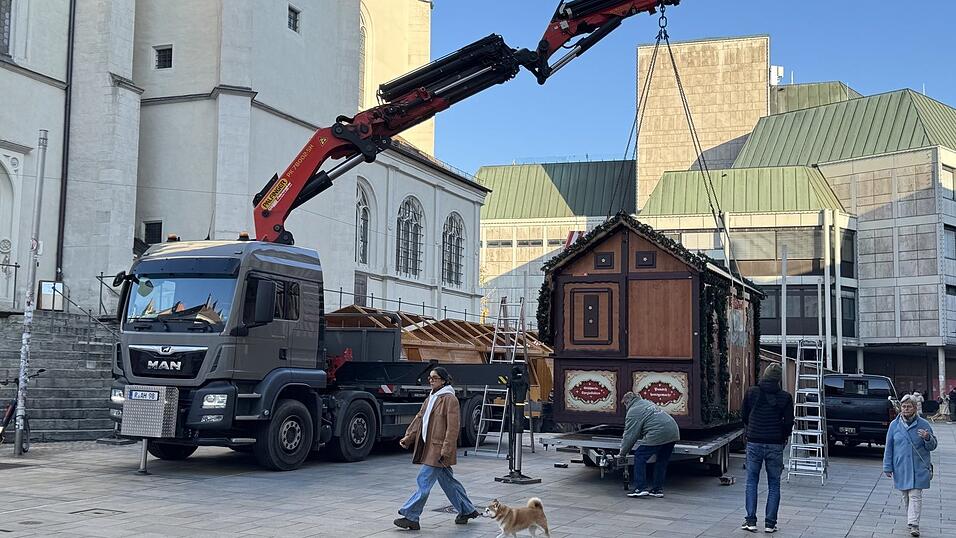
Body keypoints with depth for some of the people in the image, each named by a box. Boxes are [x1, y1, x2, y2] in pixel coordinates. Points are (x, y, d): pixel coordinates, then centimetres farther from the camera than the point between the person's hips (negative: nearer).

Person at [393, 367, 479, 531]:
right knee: (448, 481, 16)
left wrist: (445, 450, -20)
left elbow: (453, 428, -17)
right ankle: (466, 510, 28)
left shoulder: (450, 399, -14)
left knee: (424, 481, -9)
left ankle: (411, 517, -5)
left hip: (439, 449, -9)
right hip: (429, 447, 9)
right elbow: (419, 418, 16)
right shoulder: (431, 398, 14)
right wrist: (408, 437, 6)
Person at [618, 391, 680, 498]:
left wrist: (623, 452, 11)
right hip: (674, 433, 9)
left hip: (658, 435, -8)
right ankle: (658, 489, 22)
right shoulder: (647, 403, 28)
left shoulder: (633, 412, 1)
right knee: (662, 461, 19)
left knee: (640, 457, 3)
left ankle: (640, 488, 0)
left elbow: (630, 435, 0)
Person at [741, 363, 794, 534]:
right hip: (775, 445, 0)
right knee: (774, 484, 8)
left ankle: (750, 521, 5)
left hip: (754, 443, 0)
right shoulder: (785, 397, -3)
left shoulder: (752, 392, -1)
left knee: (751, 482, 9)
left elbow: (745, 417, 7)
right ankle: (770, 523, 6)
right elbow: (789, 423, -2)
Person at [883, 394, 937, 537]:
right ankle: (911, 519, 29)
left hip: (918, 468, -2)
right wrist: (888, 467, 4)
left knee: (915, 495, -9)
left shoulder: (923, 424, -2)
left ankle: (914, 525, -11)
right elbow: (888, 448, 6)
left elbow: (932, 446, 4)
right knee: (905, 496, 13)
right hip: (901, 468, 2)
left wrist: (927, 438, -19)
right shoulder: (894, 425, 2)